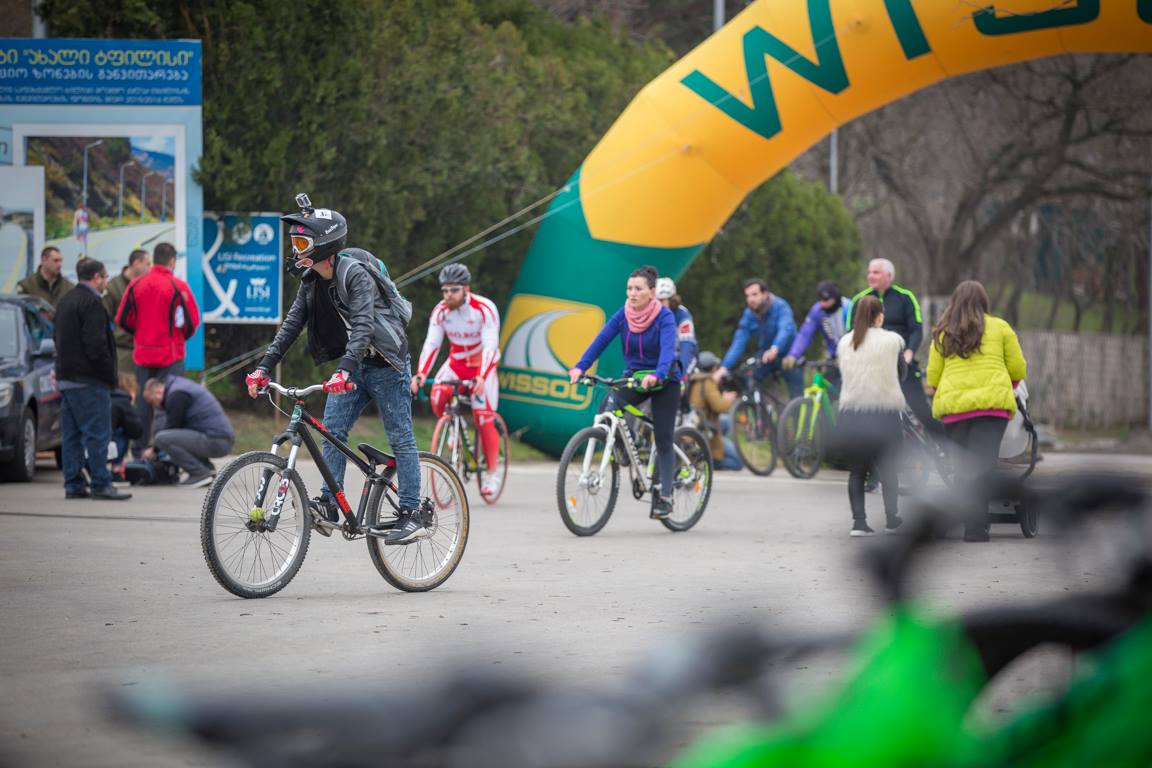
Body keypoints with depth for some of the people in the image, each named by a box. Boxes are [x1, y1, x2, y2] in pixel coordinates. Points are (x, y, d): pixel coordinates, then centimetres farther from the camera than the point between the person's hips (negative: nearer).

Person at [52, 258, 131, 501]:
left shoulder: (66, 300, 16)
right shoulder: (91, 303, -14)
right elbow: (96, 344, -20)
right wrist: (109, 374, -12)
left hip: (66, 378, 9)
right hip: (89, 380, -9)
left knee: (71, 434, 9)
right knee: (97, 433, -7)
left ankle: (73, 485, 11)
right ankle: (100, 484, -9)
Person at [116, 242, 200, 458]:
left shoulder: (136, 285, 2)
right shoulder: (178, 286, -9)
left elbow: (122, 319, 5)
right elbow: (192, 321, -7)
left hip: (142, 353, 4)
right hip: (170, 355, -4)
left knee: (143, 402, 11)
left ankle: (139, 451, 13)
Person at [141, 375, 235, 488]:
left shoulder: (176, 395, -9)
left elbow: (172, 426, -9)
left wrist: (154, 450, 5)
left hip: (215, 442, -11)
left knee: (162, 439, -19)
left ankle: (201, 474, -12)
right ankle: (207, 468, 14)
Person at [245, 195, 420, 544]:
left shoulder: (355, 273, -23)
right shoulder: (311, 280, 2)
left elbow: (363, 326, -34)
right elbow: (292, 324, 2)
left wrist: (344, 370, -46)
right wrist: (264, 366, -8)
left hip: (385, 364, -8)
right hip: (354, 366, 8)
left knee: (400, 438, -4)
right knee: (332, 430, -3)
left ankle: (412, 517, -2)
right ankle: (329, 506, -2)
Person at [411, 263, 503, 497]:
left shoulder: (484, 309, -24)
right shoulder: (440, 311, -12)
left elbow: (490, 345, -30)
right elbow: (431, 344, -18)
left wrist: (481, 377, -44)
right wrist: (420, 374, -34)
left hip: (483, 364, -3)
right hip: (456, 362, 3)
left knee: (484, 419, -10)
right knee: (438, 398, -25)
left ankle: (492, 472, 2)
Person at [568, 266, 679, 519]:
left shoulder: (665, 317, -19)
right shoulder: (623, 314, -7)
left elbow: (667, 348, -33)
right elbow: (601, 340, -16)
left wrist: (657, 375, -52)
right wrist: (580, 366, -30)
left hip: (663, 381, -4)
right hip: (634, 377, 4)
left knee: (663, 441, -5)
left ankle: (665, 496, 3)